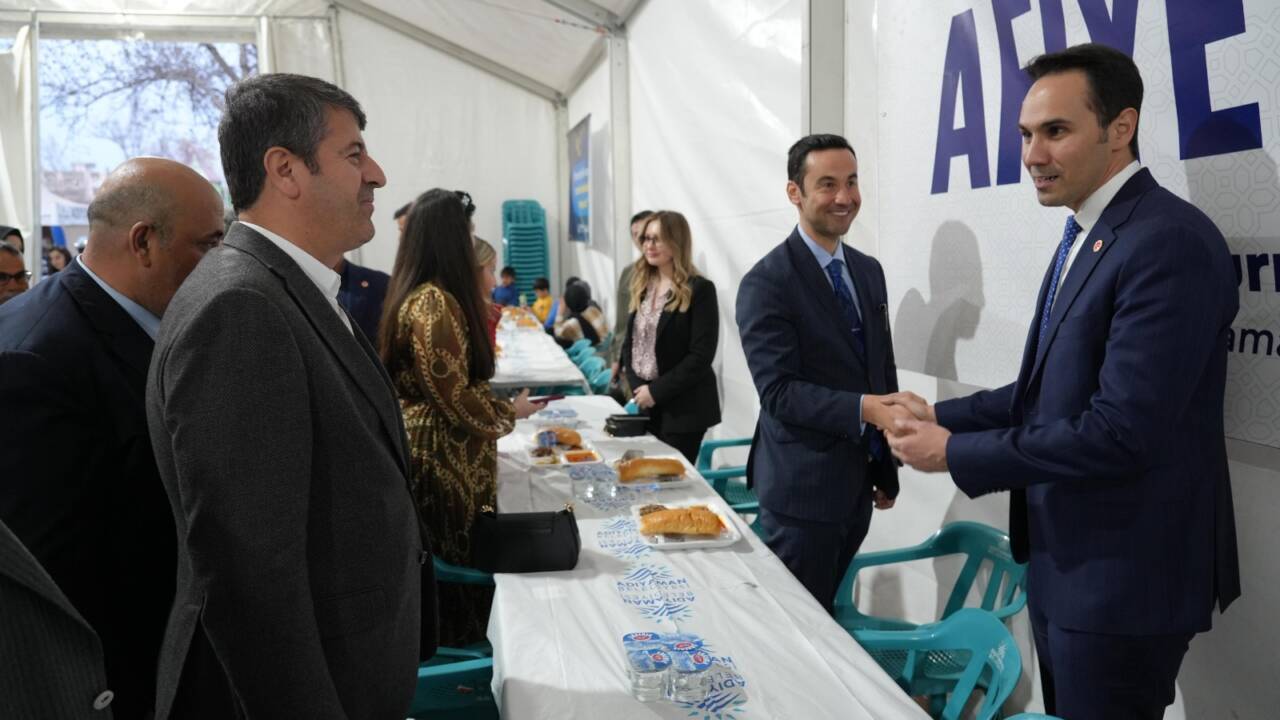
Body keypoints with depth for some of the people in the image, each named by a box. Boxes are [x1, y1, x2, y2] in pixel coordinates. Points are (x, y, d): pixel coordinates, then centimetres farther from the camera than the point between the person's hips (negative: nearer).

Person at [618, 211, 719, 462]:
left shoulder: (699, 289, -10)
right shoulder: (642, 285, 10)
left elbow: (701, 356, -15)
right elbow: (630, 341, 13)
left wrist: (656, 391, -16)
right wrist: (635, 385, -3)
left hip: (681, 407, -6)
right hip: (643, 404, 6)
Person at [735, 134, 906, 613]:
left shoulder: (868, 271, 9)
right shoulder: (767, 283, -14)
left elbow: (883, 369, 14)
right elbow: (779, 392, -20)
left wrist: (887, 470, 15)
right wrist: (865, 408, -30)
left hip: (860, 483, 7)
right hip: (803, 487, -7)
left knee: (833, 612, 19)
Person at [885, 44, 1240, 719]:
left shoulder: (1169, 241, -22)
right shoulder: (1086, 235, 9)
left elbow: (1121, 431, -27)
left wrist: (957, 453, -19)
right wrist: (943, 416, 3)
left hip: (1122, 574, -9)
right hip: (1064, 558, 9)